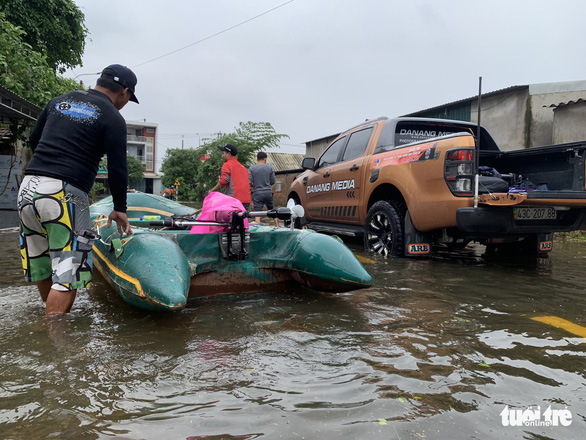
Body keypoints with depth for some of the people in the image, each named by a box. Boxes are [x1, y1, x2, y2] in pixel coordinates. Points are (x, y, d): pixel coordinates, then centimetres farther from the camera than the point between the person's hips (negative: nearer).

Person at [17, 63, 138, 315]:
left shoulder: (59, 101, 18)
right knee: (66, 272, -2)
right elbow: (117, 168, -4)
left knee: (42, 265, 19)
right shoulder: (113, 118, -1)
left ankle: (50, 316, 37)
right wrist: (119, 208, 7)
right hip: (65, 194, -7)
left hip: (27, 187, 7)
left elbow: (33, 140, 25)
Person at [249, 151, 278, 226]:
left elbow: (249, 182, -7)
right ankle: (277, 226, 27)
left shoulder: (251, 168, -5)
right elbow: (273, 182, 6)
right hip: (268, 192, 2)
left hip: (257, 193, -2)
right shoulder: (270, 168, 1)